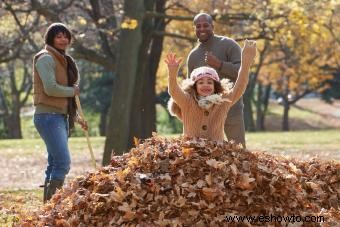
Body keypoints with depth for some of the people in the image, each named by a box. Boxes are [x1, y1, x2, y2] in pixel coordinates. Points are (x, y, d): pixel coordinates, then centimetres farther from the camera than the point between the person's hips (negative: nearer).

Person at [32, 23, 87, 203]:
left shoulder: (62, 60, 20)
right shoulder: (46, 59, -9)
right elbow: (50, 88, -21)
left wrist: (75, 117, 21)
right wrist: (73, 91, -7)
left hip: (61, 117, 10)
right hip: (49, 117, -10)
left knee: (54, 164, 10)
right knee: (63, 163, -18)